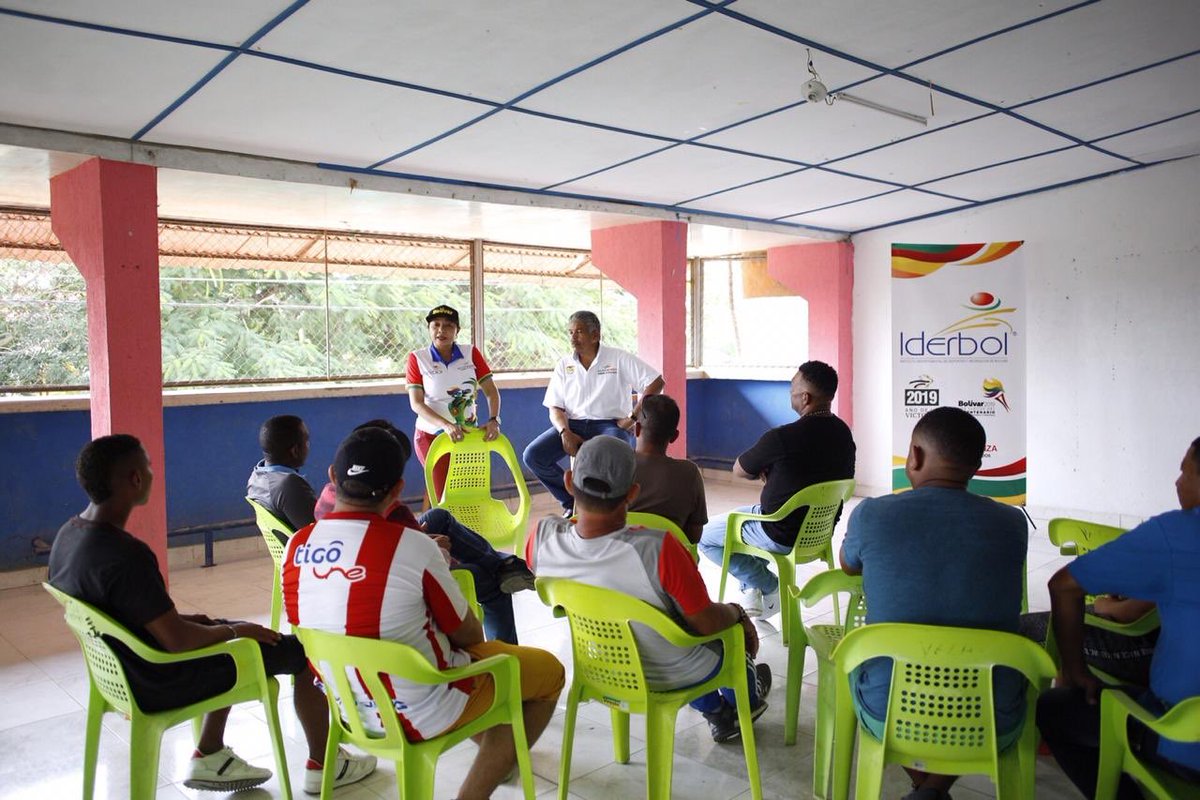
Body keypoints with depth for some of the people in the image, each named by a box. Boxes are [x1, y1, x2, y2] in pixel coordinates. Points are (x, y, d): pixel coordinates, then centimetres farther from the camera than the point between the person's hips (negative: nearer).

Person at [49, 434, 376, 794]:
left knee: (239, 632, 28)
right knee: (305, 651, 1)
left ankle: (209, 757, 29)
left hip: (121, 668, 9)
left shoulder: (67, 535, -5)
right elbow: (176, 640, -29)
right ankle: (323, 765, 20)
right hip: (159, 682, -9)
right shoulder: (125, 555, -34)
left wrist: (180, 618, 9)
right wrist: (234, 630, -11)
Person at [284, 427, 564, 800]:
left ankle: (491, 746, 36)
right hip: (418, 713, -7)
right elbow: (470, 635, -12)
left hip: (348, 707, 7)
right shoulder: (412, 546, -27)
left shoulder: (296, 547, -9)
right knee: (549, 671, 13)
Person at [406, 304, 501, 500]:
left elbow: (491, 391, -4)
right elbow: (416, 403, -14)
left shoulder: (471, 353, -2)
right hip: (432, 435, -2)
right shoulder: (417, 358, -9)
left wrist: (493, 419, -23)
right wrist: (446, 425, -29)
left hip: (467, 434, 3)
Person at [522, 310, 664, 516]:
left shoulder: (619, 359, 1)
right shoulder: (564, 365, 12)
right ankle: (572, 502, 1)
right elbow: (555, 407, 8)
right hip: (573, 424, 4)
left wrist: (633, 418, -11)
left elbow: (656, 382, -5)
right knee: (532, 456, -20)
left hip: (610, 424, -4)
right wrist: (565, 433, -13)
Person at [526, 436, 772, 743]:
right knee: (738, 627, 28)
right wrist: (736, 612, -2)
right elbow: (707, 623, -25)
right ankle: (749, 699, 58)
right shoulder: (656, 548, -41)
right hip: (672, 677, -4)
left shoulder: (543, 539, -26)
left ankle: (717, 714, 50)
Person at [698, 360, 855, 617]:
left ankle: (770, 587, 11)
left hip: (782, 537, -8)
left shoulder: (782, 437, -27)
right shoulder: (843, 433, -3)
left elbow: (739, 470, -11)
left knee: (704, 536, 9)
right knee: (745, 515, 32)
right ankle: (751, 591, 29)